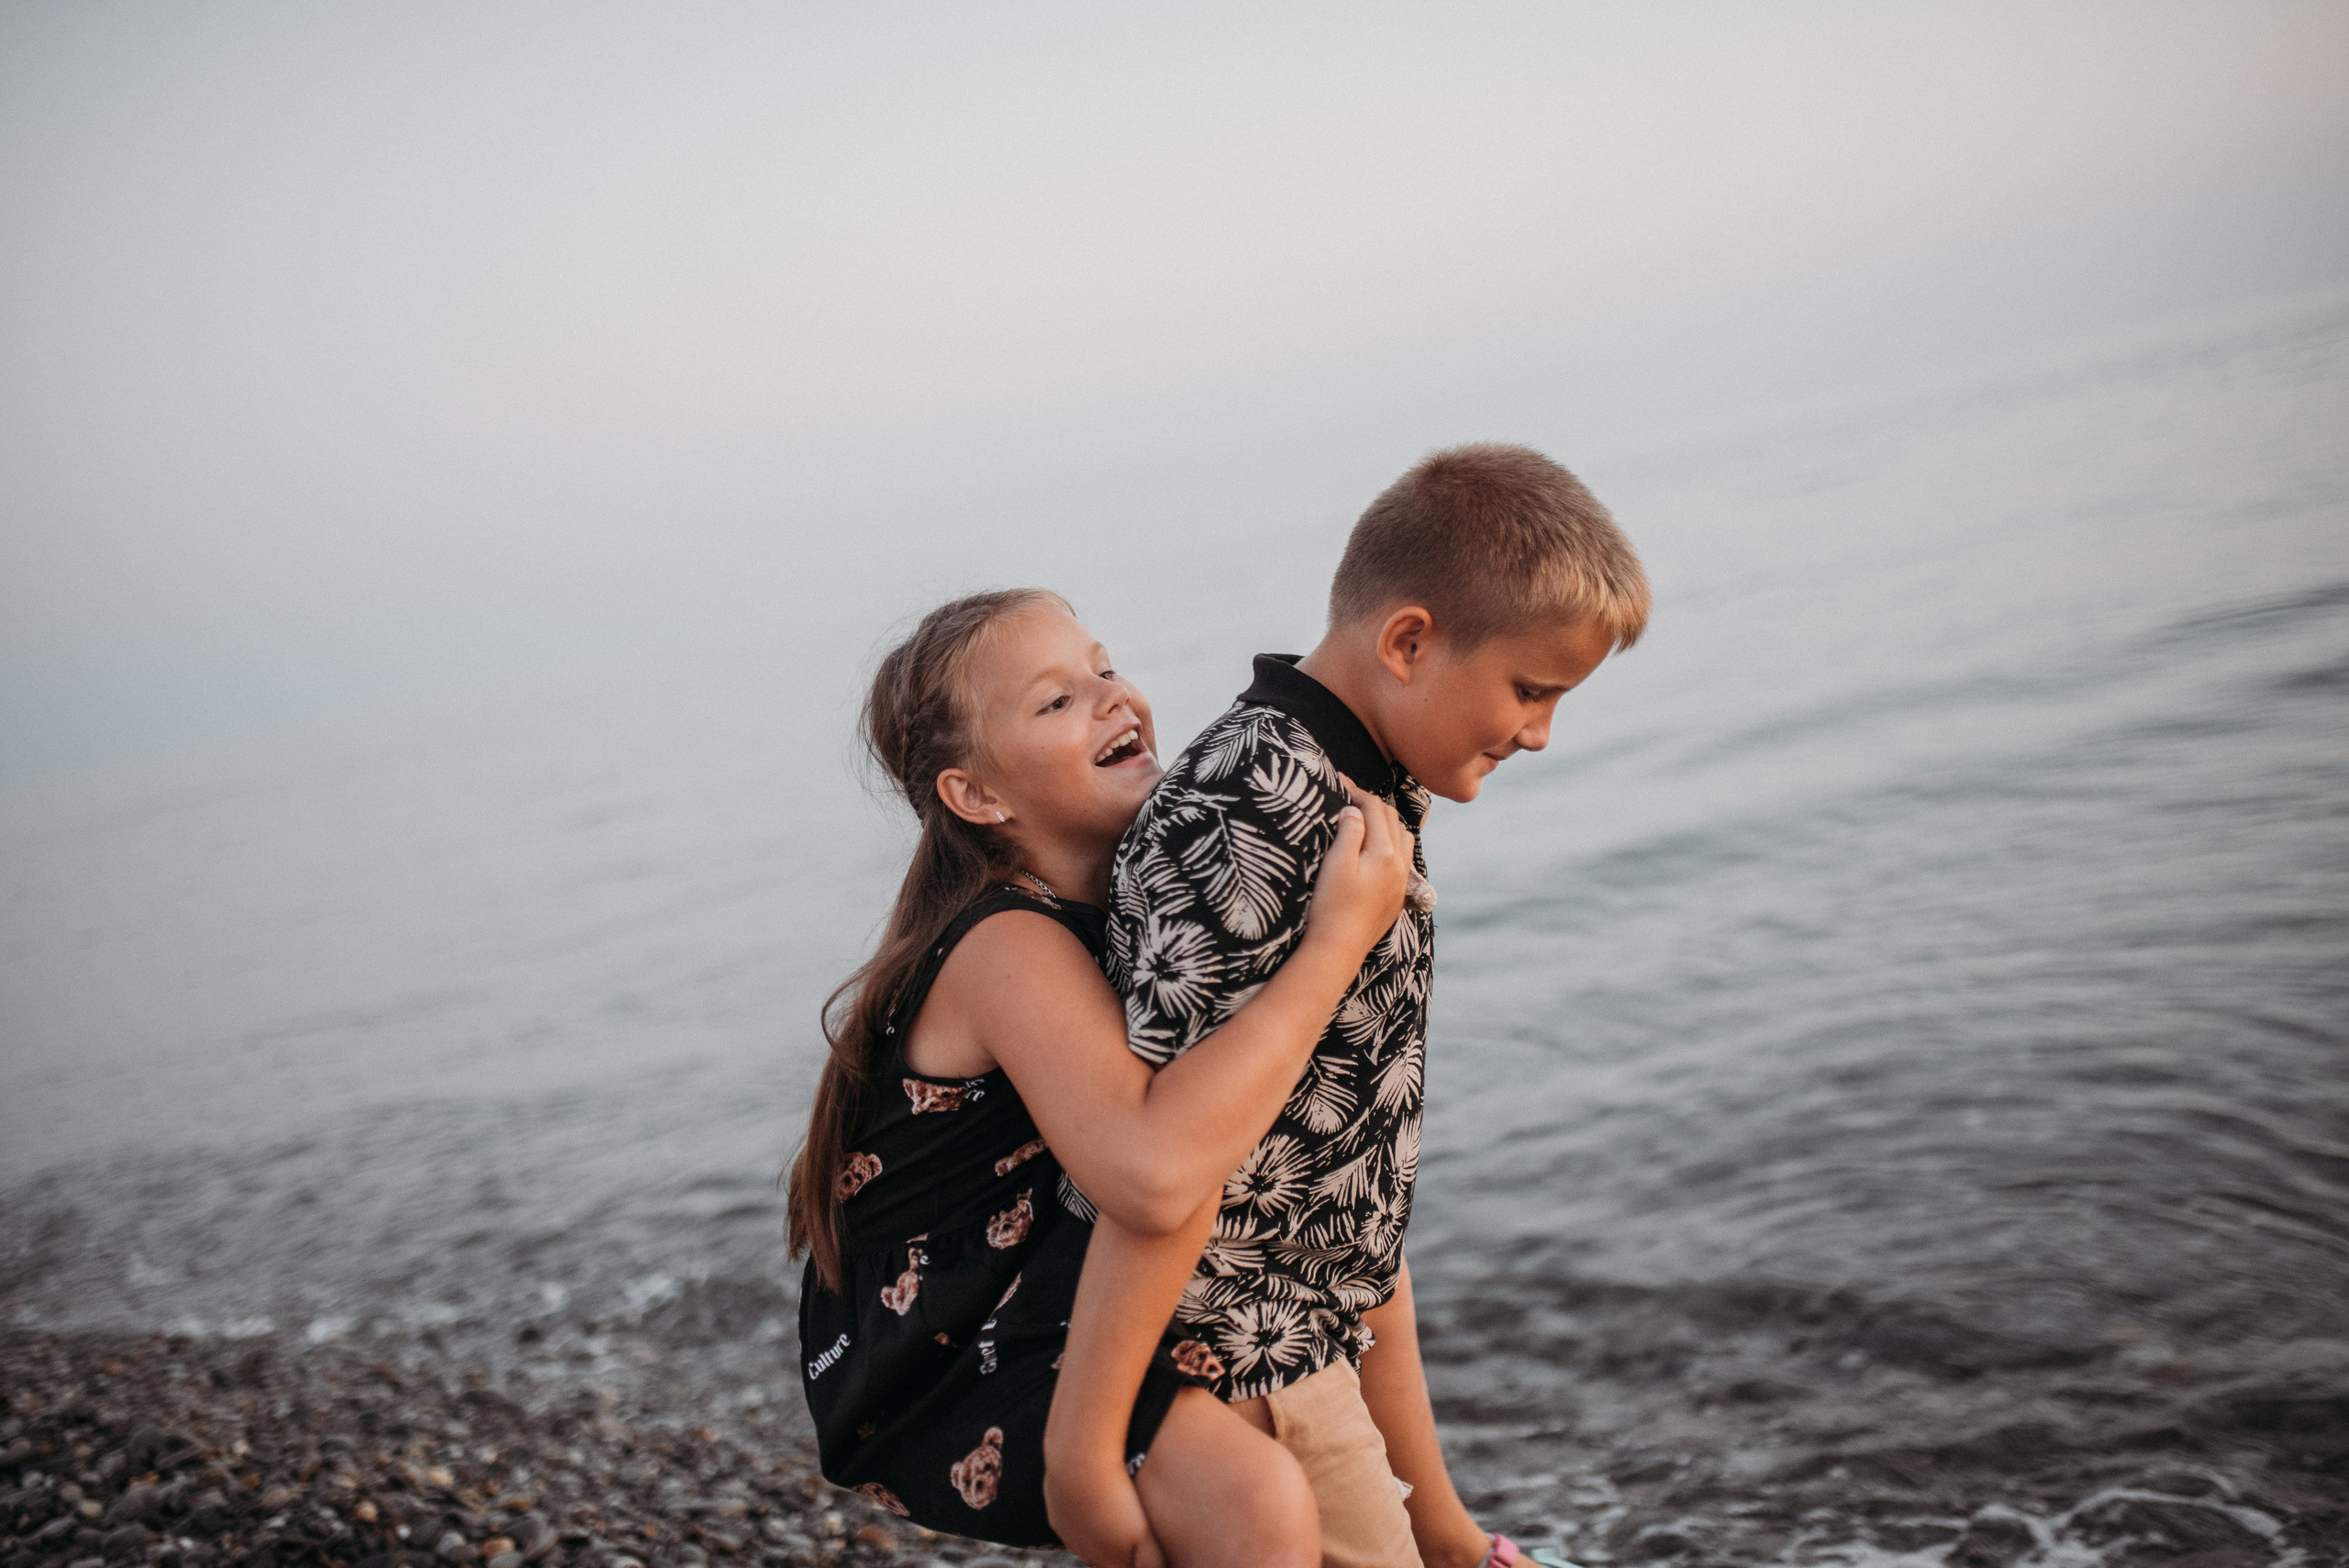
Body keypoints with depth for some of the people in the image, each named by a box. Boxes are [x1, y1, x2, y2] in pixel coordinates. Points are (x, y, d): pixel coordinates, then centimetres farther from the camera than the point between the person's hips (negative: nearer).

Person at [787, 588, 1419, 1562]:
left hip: (1040, 1302, 10)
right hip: (937, 1382, -10)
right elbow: (1154, 1173, -44)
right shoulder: (1008, 948, -27)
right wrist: (1338, 936, -38)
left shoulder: (1111, 893, -1)